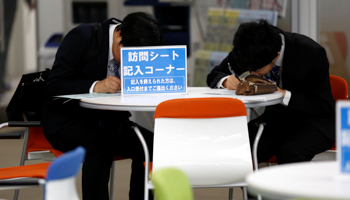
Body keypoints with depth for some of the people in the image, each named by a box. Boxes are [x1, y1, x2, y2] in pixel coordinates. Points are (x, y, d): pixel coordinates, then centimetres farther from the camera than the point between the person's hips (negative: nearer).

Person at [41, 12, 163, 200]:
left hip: (109, 121, 5)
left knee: (152, 145, -19)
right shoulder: (81, 37, -17)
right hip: (66, 119, -5)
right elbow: (54, 85, -20)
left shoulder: (138, 51, -1)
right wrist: (96, 86, -35)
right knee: (99, 146, -36)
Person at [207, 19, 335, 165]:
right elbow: (214, 75, 3)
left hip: (313, 119, -4)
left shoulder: (312, 53, -23)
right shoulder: (250, 50, -10)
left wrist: (283, 94, -29)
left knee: (290, 153, -36)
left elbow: (324, 106, -17)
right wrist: (226, 81, -22)